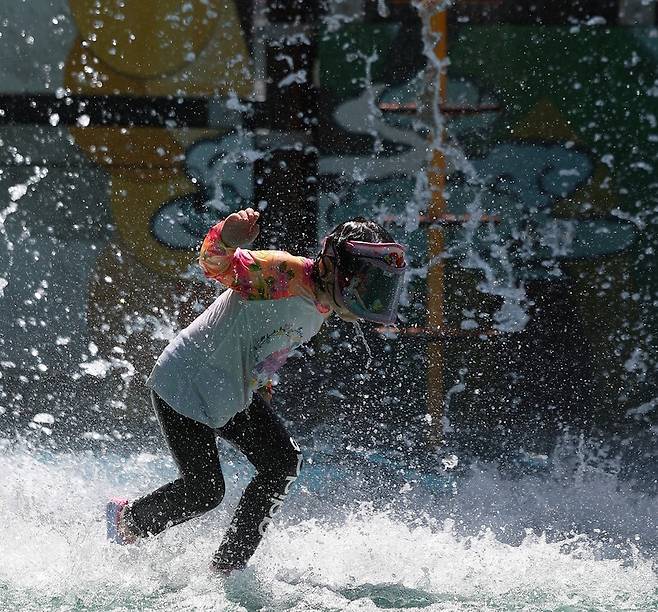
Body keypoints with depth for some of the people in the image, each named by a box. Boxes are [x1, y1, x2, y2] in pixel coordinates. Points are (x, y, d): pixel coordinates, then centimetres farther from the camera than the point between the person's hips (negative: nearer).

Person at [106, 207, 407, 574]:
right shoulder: (285, 273, -26)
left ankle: (229, 566, 8)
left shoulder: (322, 308, 2)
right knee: (204, 491, -7)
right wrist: (227, 238, -55)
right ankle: (127, 520, 22)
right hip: (185, 385, -9)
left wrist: (262, 385, 24)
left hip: (234, 394, 9)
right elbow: (216, 264, -33)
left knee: (284, 463, 0)